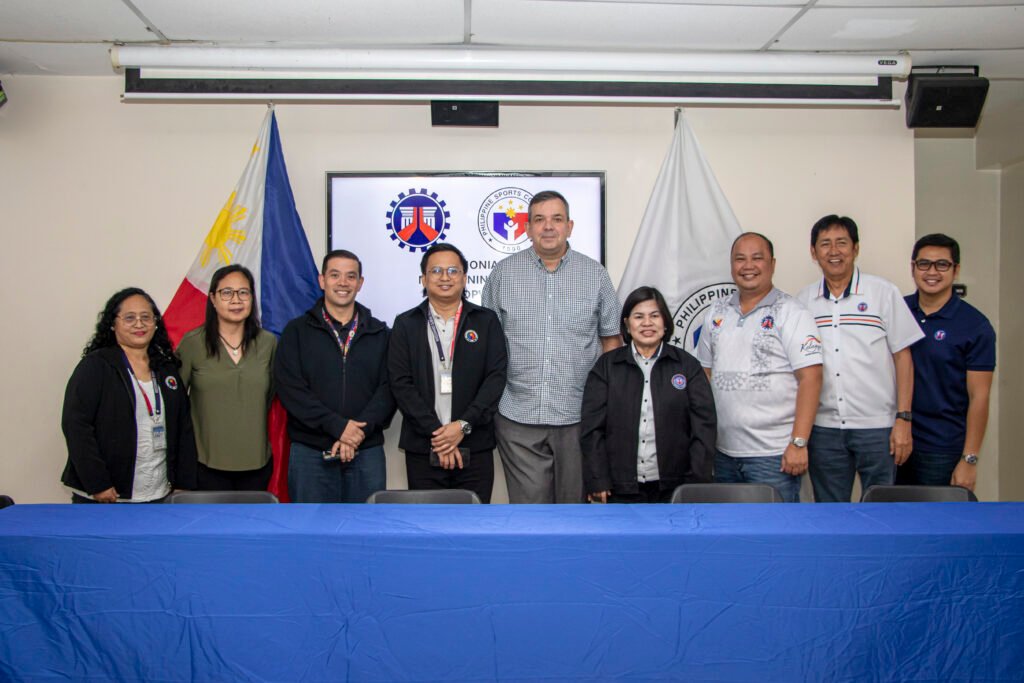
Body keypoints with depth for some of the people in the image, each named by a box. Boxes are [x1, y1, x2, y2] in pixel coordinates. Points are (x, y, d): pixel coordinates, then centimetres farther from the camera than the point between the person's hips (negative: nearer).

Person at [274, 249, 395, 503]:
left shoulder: (379, 333, 9)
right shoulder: (296, 331, 5)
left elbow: (388, 388, 0)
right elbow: (289, 387, -6)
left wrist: (360, 431, -14)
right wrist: (338, 426, -16)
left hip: (367, 451, 1)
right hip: (310, 452, -1)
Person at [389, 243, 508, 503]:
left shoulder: (486, 321, 7)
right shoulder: (406, 324, 7)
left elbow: (496, 376, 0)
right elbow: (401, 384, -1)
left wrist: (464, 425, -11)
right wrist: (436, 432, -10)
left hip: (475, 448, 0)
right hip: (422, 449, 0)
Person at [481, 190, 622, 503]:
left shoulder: (596, 275, 5)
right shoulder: (503, 273, 4)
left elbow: (611, 339, 9)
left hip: (579, 417, 1)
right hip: (518, 417, 0)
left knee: (576, 500, 11)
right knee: (527, 503, 4)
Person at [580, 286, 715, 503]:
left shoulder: (687, 366, 6)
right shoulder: (606, 366, 5)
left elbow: (703, 426, 2)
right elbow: (592, 427, 1)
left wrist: (698, 483, -6)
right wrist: (598, 482, -5)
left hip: (673, 487, 0)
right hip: (621, 488, 0)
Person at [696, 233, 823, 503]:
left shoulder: (791, 313, -5)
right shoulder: (717, 312, 11)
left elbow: (810, 379, -11)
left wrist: (799, 443, -17)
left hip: (773, 453, -5)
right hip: (723, 450, 5)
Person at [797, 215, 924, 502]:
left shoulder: (884, 293, 0)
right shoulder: (804, 301, 7)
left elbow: (902, 356, 0)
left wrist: (903, 418, -6)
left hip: (877, 426, -2)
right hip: (823, 427, 3)